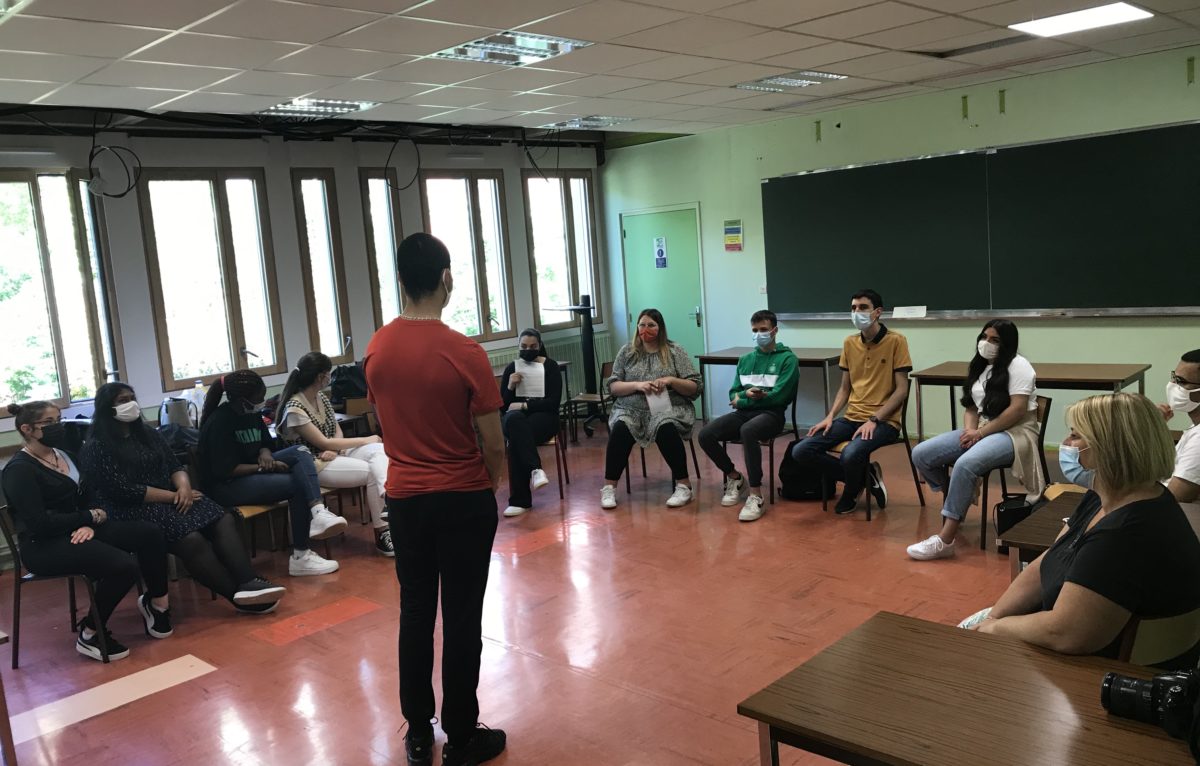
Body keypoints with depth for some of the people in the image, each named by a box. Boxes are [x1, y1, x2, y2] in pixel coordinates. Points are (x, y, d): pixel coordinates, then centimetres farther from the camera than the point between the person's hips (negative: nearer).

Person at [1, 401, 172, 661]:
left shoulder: (64, 455, 14)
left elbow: (87, 496, 14)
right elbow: (39, 523, -22)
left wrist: (89, 524, -9)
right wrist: (92, 517, -13)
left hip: (77, 530, 8)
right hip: (43, 545, -8)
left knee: (150, 533, -9)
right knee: (124, 566, -28)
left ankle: (157, 601, 9)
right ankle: (90, 635, -9)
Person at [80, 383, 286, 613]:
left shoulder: (148, 434, 18)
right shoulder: (96, 448, -5)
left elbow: (175, 465, 14)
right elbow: (123, 491, -14)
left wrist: (184, 486, -10)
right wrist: (174, 496, -15)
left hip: (171, 497, 7)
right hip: (131, 510, -7)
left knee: (224, 520, -19)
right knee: (191, 539, -32)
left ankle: (248, 583, -35)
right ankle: (239, 594, -27)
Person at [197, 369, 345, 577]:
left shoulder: (251, 413, 4)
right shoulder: (219, 422, -20)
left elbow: (265, 442, 15)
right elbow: (225, 471, -22)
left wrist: (265, 454, -9)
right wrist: (263, 467, -19)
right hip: (225, 485, -9)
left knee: (300, 453, -12)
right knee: (296, 485, -22)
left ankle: (318, 512, -33)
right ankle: (300, 558, -17)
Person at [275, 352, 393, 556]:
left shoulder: (322, 399, 9)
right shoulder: (294, 409, -17)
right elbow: (323, 443, -17)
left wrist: (335, 450, -14)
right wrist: (365, 440, -12)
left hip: (334, 455, 7)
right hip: (314, 465, -7)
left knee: (379, 449, -22)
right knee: (372, 471, -26)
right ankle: (382, 533, -18)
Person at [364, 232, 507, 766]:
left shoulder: (376, 348, -3)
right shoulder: (465, 353, -18)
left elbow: (385, 420, 9)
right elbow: (494, 445, -13)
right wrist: (489, 486, 6)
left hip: (404, 498, 4)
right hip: (464, 500, -4)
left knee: (415, 613, 16)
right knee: (461, 619, 7)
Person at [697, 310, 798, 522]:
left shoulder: (787, 358, 1)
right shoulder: (745, 360, 19)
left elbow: (778, 396, -10)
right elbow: (733, 394, 16)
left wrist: (743, 399, -5)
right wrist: (747, 394, -8)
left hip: (771, 414, -6)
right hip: (744, 413, 6)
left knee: (748, 431, -40)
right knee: (705, 435, -19)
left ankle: (756, 495, -29)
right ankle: (734, 476, 6)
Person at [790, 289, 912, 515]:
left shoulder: (896, 341, -7)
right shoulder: (849, 343, 10)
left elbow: (901, 390, -9)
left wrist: (874, 420, -18)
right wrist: (830, 416, -2)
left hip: (884, 421, -6)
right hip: (851, 418, 6)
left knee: (851, 454, -36)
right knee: (801, 451, -12)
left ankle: (850, 495, 0)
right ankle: (865, 476, 3)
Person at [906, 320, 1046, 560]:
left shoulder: (1017, 365, -7)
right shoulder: (979, 367, 18)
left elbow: (1018, 410, -16)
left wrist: (981, 433, -18)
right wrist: (970, 430, -8)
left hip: (1015, 433, -8)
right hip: (981, 431, 8)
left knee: (965, 464, -37)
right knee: (921, 454, -10)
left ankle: (944, 541, -35)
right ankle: (956, 503, 13)